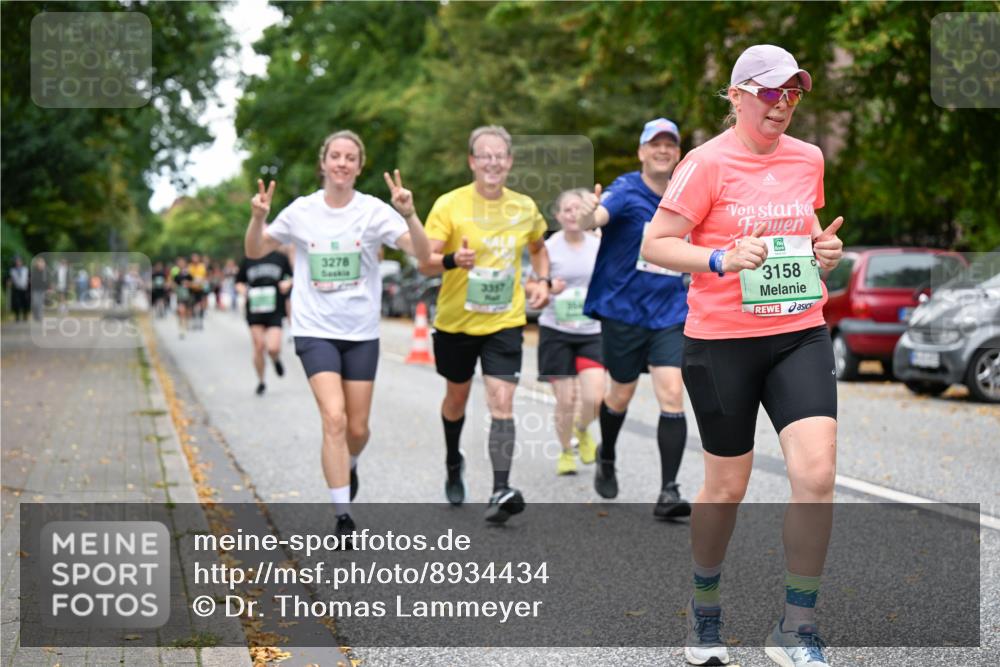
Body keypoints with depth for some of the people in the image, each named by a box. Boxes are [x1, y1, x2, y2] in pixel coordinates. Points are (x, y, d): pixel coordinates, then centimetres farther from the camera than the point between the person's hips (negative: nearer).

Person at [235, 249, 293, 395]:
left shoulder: (280, 257, 3)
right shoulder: (248, 260, 7)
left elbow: (293, 276, 13)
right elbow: (239, 282, 18)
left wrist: (288, 283, -8)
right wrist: (243, 290, -3)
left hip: (275, 312, -2)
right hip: (255, 312, 2)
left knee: (273, 348, -13)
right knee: (259, 347, -2)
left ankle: (276, 360, 24)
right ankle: (261, 382, 17)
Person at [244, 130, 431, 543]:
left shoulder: (374, 211, -5)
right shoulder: (302, 211, -1)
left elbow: (422, 253, -14)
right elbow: (255, 252, 9)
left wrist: (408, 214, -31)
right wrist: (258, 218, -11)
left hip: (362, 333, 1)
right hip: (315, 330, -1)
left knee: (358, 429, 8)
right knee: (334, 419, -17)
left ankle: (348, 467, 44)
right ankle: (343, 517, -9)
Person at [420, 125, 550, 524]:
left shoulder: (525, 208, 0)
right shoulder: (449, 205, -11)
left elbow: (538, 248, 22)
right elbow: (424, 264, -14)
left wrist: (543, 281, 4)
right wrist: (452, 260, -35)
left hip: (505, 322, 1)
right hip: (456, 321, -1)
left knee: (502, 402, -14)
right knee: (457, 396, 17)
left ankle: (501, 491, -18)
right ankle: (453, 462, 44)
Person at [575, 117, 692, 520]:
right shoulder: (627, 191, -12)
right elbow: (594, 218, -34)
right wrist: (588, 213, -56)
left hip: (670, 313, 3)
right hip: (624, 310, -3)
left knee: (672, 397, -9)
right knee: (621, 395, 11)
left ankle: (668, 493, -7)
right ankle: (607, 458, 41)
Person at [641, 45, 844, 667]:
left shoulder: (809, 157, 8)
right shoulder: (709, 162, -8)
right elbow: (655, 244, -9)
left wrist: (823, 247, 3)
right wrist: (723, 259, -23)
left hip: (801, 335, 4)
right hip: (721, 342, -4)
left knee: (816, 473, -12)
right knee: (727, 486, 7)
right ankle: (705, 607, 33)